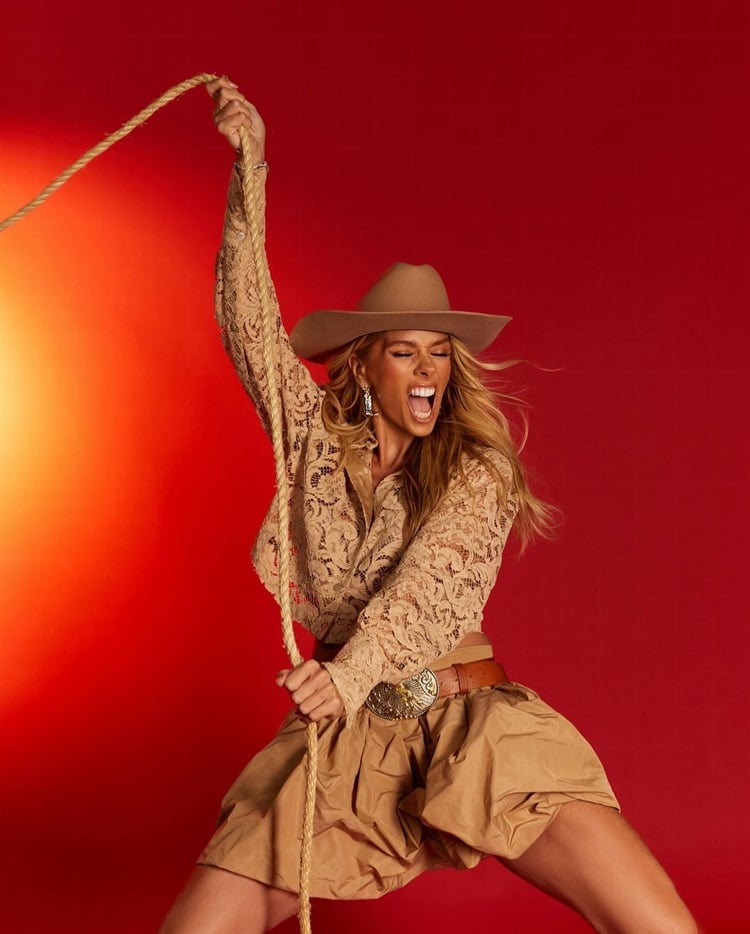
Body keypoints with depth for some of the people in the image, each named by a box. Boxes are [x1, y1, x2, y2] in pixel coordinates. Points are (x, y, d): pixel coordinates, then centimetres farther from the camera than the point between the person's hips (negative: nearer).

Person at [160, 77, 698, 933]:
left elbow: (436, 580, -16)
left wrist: (355, 665, -34)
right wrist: (249, 171, -7)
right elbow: (249, 324, 0)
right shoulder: (315, 437, 9)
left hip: (471, 723, -2)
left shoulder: (478, 469, 1)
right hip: (343, 736, 2)